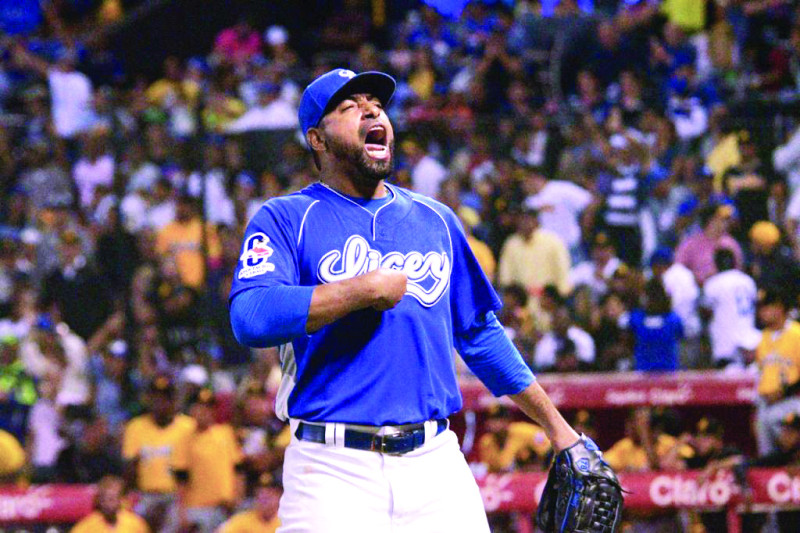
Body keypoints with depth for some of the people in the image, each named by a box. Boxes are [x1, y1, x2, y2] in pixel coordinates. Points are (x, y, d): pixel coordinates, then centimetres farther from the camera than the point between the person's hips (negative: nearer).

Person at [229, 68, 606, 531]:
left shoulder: (437, 220, 19)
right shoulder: (286, 219, 3)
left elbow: (480, 333, 24)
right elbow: (250, 319, -14)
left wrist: (557, 427, 22)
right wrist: (365, 290, -12)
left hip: (436, 460, 4)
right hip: (334, 471, -4)